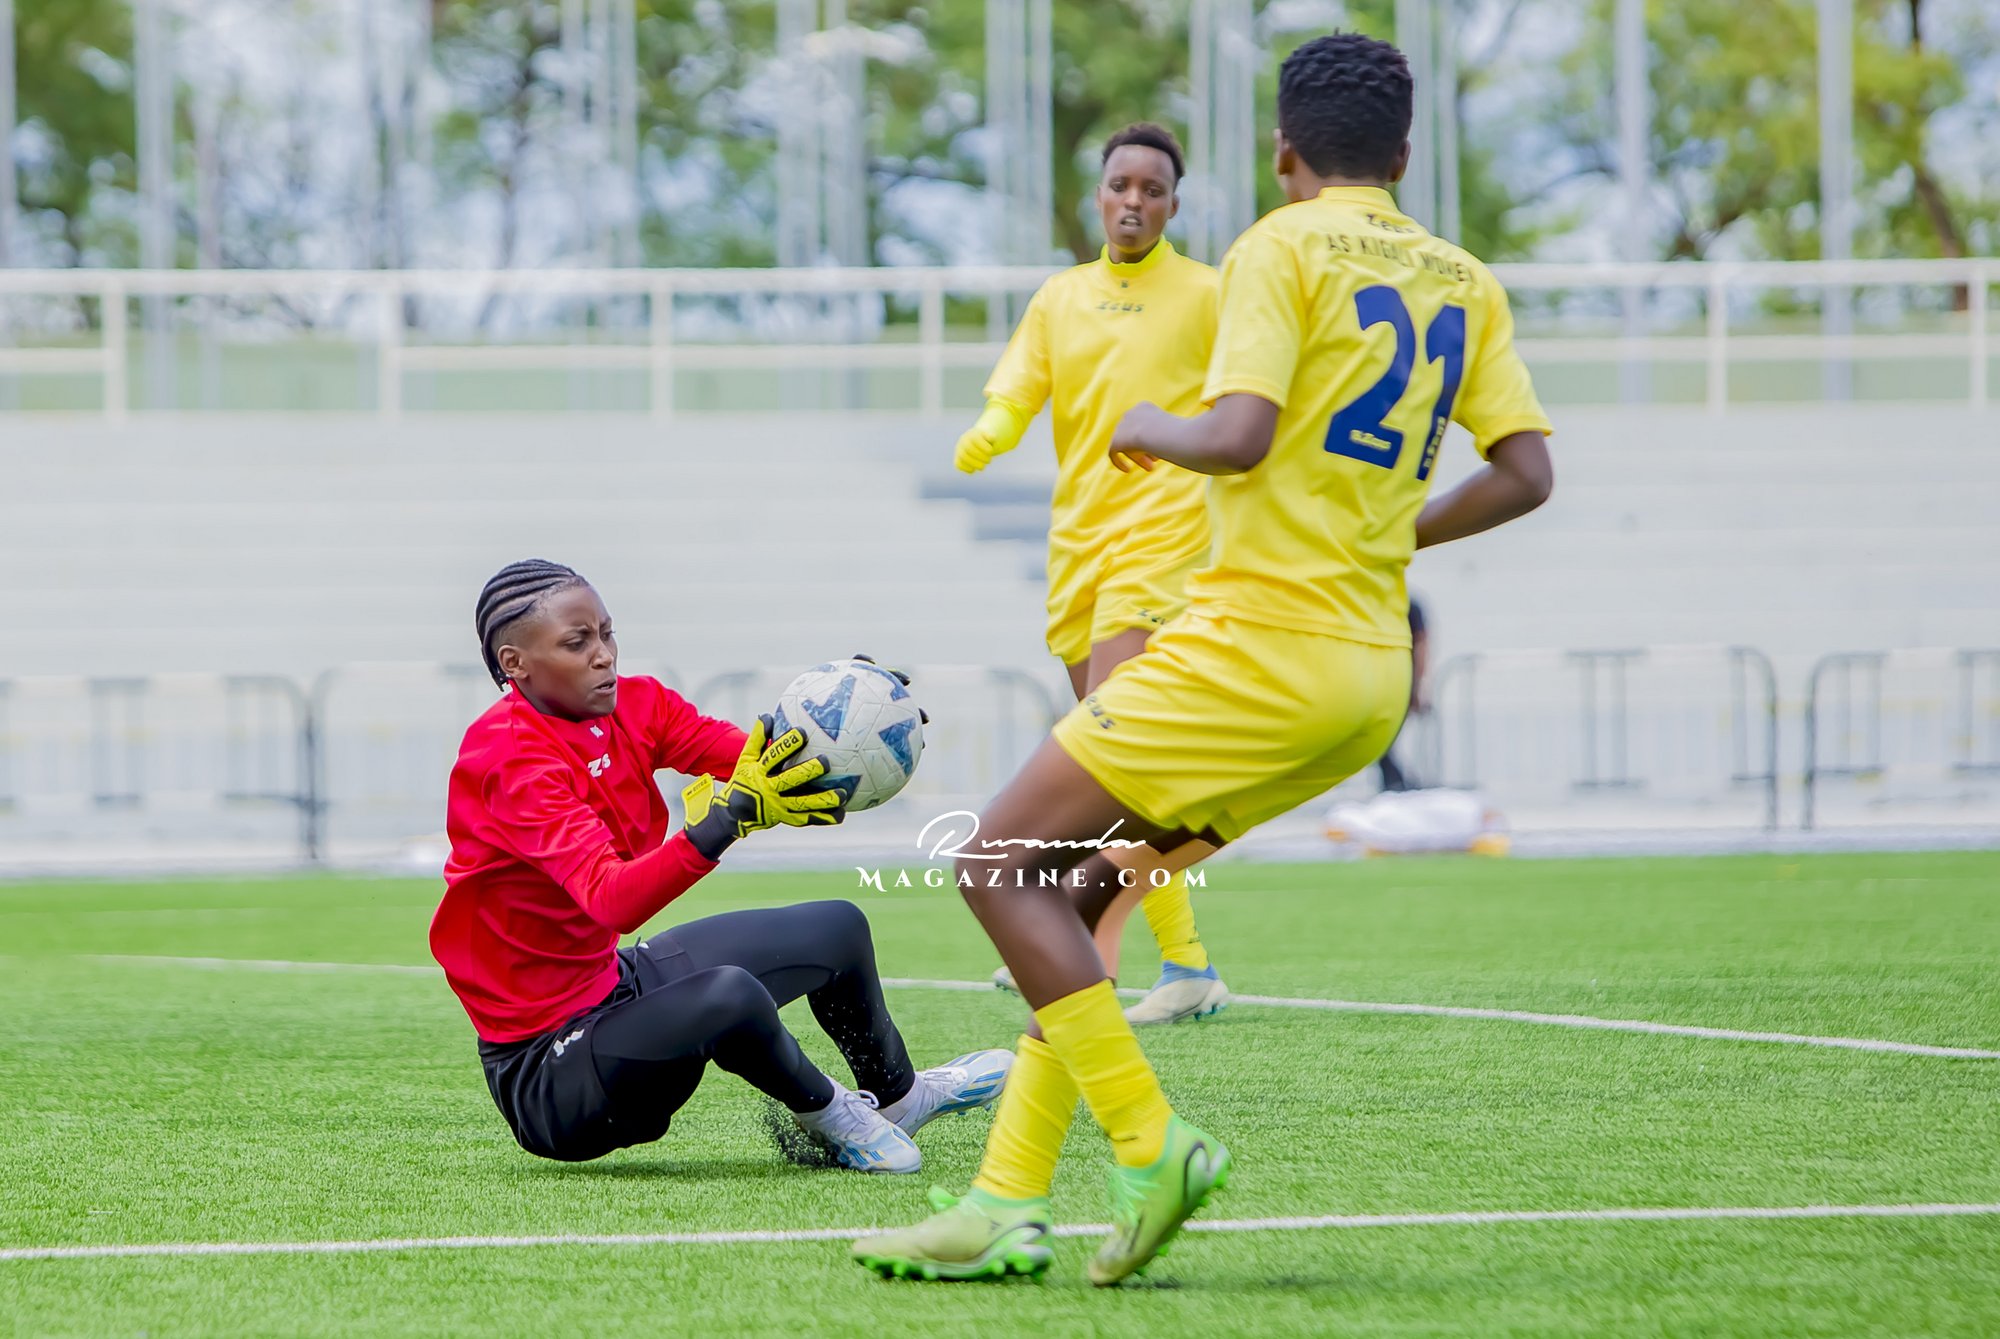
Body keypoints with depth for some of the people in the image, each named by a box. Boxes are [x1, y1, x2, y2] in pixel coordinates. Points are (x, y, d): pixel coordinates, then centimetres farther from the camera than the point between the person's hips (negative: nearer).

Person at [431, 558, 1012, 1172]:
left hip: (617, 982, 9)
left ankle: (895, 1094, 40)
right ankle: (824, 1112, -4)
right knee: (729, 995, -35)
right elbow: (611, 900, -39)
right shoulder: (509, 759, -26)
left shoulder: (634, 706, -1)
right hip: (542, 1070, -9)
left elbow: (763, 761, -14)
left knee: (837, 928, 15)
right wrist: (728, 817, -52)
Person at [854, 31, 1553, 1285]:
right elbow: (1527, 472, 9)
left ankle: (1151, 1147, -11)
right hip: (1372, 678, 8)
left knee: (1005, 864, -3)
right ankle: (1009, 1205, 7)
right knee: (1075, 892, 14)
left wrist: (1152, 429, 2)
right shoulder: (1464, 281, 13)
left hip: (1262, 647, -8)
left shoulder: (1283, 248, -7)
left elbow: (1237, 435, -19)